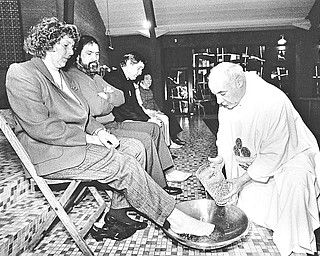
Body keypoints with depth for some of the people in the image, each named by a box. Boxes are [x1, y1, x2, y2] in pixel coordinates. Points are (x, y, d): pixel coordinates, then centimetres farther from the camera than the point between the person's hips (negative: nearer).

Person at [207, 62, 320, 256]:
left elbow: (273, 154, -29)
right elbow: (225, 136, -1)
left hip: (290, 154, -6)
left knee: (293, 184, -31)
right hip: (254, 158, 6)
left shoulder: (273, 102, -34)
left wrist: (242, 180, -28)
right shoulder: (228, 99, -13)